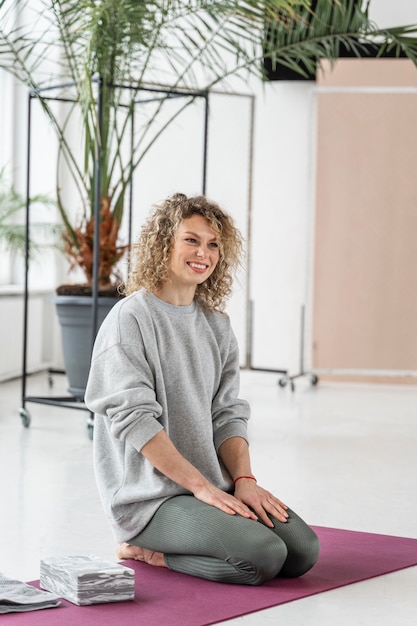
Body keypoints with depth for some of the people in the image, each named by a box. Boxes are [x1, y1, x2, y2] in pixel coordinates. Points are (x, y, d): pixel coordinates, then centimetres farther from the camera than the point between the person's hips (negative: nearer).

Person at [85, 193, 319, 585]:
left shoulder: (215, 325, 13)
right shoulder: (131, 318, -9)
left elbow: (228, 414, 11)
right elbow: (134, 419, -16)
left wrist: (244, 479, -7)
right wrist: (201, 486, -19)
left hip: (213, 483, 8)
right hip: (149, 494, -8)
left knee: (302, 551, -9)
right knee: (263, 556, -24)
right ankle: (144, 549, -2)